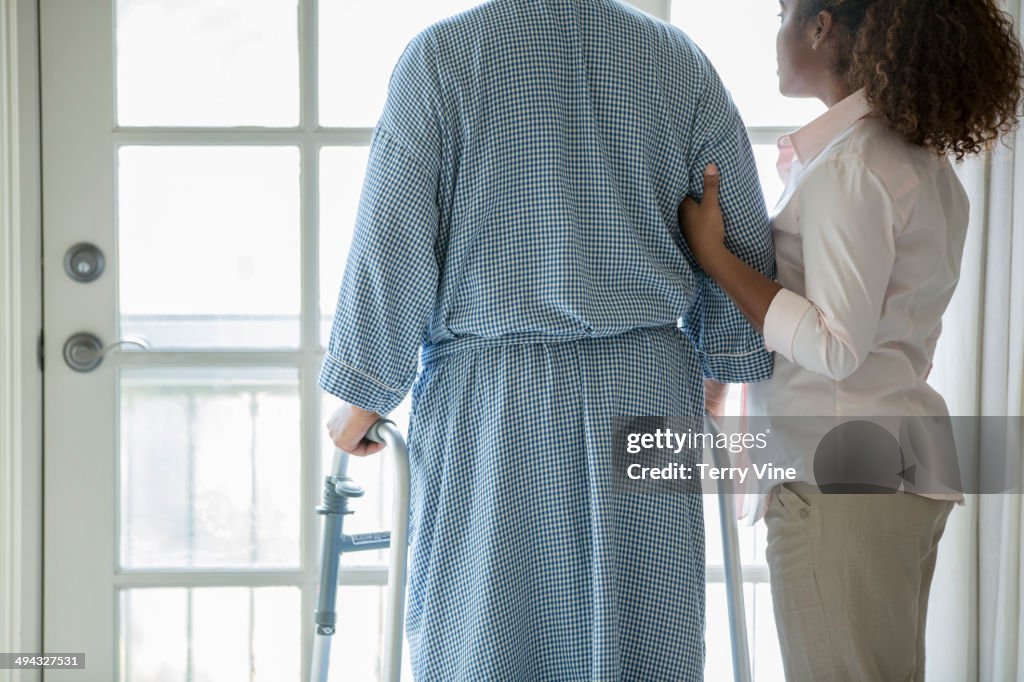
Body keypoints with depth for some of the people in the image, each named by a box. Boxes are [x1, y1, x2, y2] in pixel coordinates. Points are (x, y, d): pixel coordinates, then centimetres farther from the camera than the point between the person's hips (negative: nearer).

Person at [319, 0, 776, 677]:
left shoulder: (442, 56, -5)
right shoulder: (679, 61, 4)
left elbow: (392, 246, -7)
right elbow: (742, 241, 6)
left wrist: (364, 393, 2)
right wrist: (718, 363, 19)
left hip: (494, 399, -2)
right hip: (648, 386, 3)